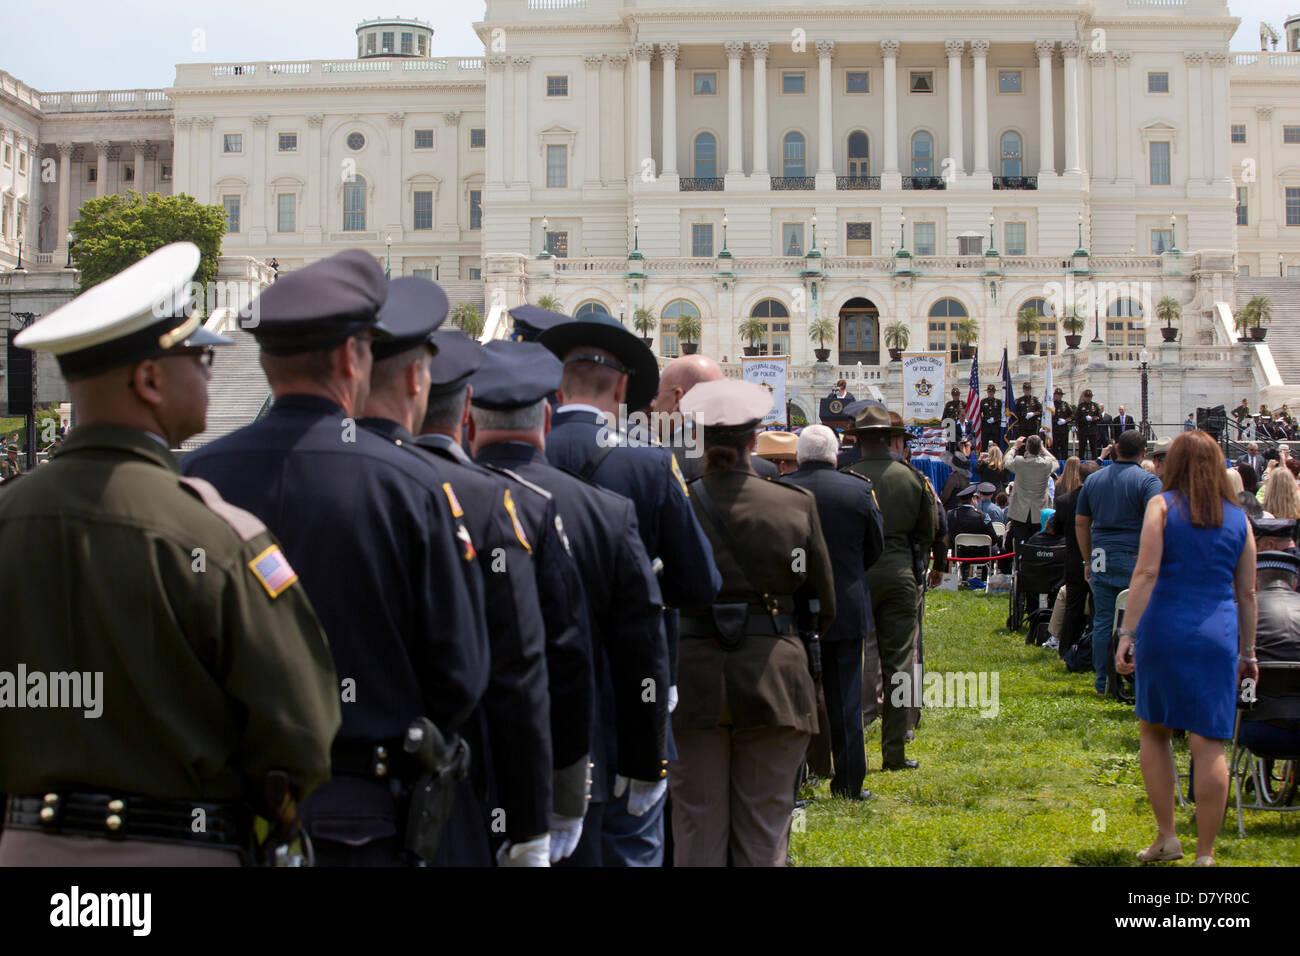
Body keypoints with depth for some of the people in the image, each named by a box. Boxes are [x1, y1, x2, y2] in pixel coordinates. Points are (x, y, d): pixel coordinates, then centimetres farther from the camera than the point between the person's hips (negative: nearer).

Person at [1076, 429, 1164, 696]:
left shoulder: (1093, 480, 12)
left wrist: (1088, 560, 21)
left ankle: (1102, 681, 12)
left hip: (1101, 560, 5)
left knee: (1103, 621, 8)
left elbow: (1081, 523, 15)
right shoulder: (1148, 481, -5)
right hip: (1134, 561, -4)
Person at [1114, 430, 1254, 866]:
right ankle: (1204, 853, 1)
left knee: (1153, 732, 15)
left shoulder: (1162, 505, 1)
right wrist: (1248, 652, 20)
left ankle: (1166, 836, 13)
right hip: (1217, 636, 2)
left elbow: (1146, 573, -8)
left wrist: (1127, 634, -8)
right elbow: (1246, 593, 12)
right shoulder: (1238, 518, 10)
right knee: (1208, 744, 0)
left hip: (1164, 630, -2)